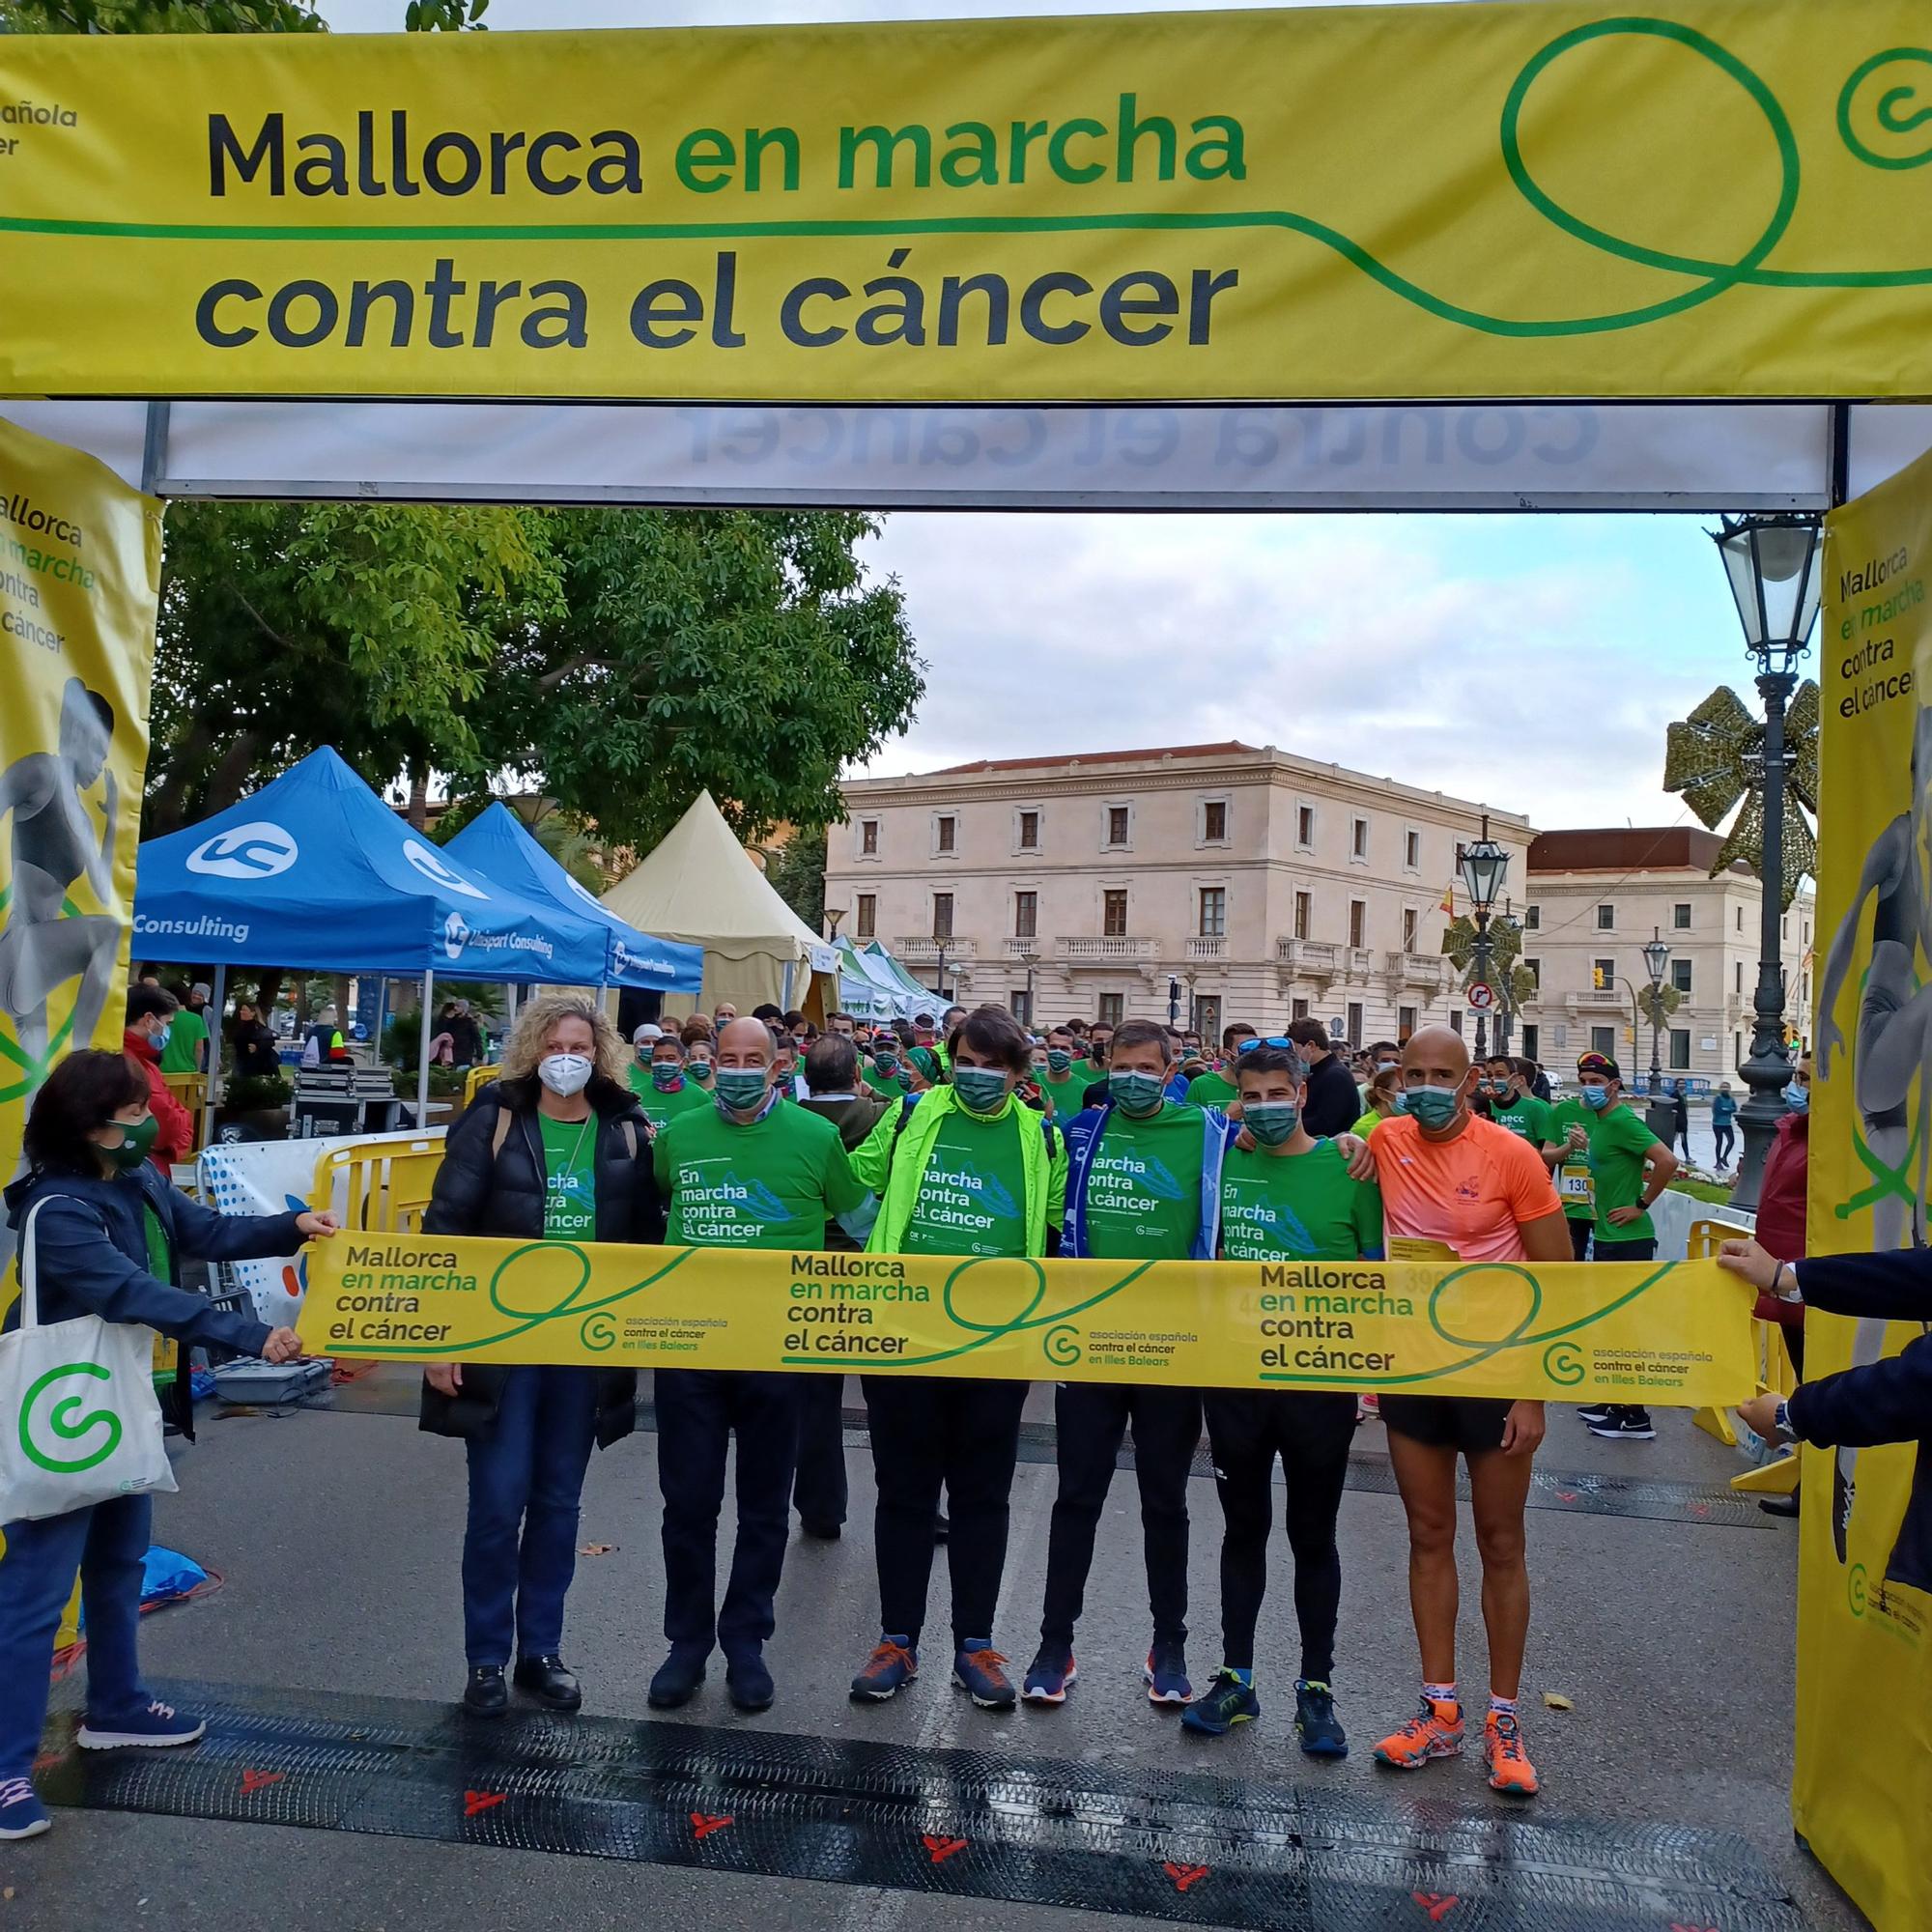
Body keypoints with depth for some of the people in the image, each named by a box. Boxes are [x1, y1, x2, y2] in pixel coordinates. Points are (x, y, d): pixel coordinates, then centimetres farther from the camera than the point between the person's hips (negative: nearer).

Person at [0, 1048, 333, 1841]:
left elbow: (207, 1232, 7)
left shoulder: (138, 1180, 0)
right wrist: (249, 1334, -38)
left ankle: (115, 1709, 38)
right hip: (63, 1420, -9)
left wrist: (291, 1227, -10)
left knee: (120, 1561, 21)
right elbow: (137, 1293, -34)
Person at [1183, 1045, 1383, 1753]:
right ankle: (1235, 1679, 26)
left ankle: (1316, 1689, 24)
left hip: (1319, 1381, -2)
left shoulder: (1347, 1168, -7)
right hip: (1234, 1376, 2)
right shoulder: (1222, 1160, 0)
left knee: (1313, 1535, 11)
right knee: (1243, 1528, 14)